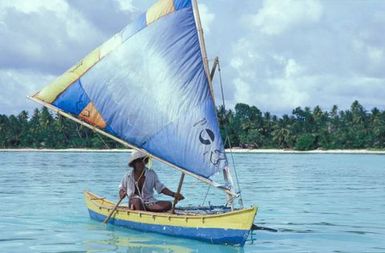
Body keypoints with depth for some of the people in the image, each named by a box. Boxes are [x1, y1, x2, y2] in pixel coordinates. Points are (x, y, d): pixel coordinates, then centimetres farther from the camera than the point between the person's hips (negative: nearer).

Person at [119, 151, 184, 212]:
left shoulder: (151, 174, 7)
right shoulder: (128, 177, 4)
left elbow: (161, 188, 8)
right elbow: (121, 189, 15)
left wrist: (173, 194, -6)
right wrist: (122, 194, -9)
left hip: (149, 202, 3)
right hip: (134, 203, -3)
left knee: (168, 204, -23)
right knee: (136, 200, -39)